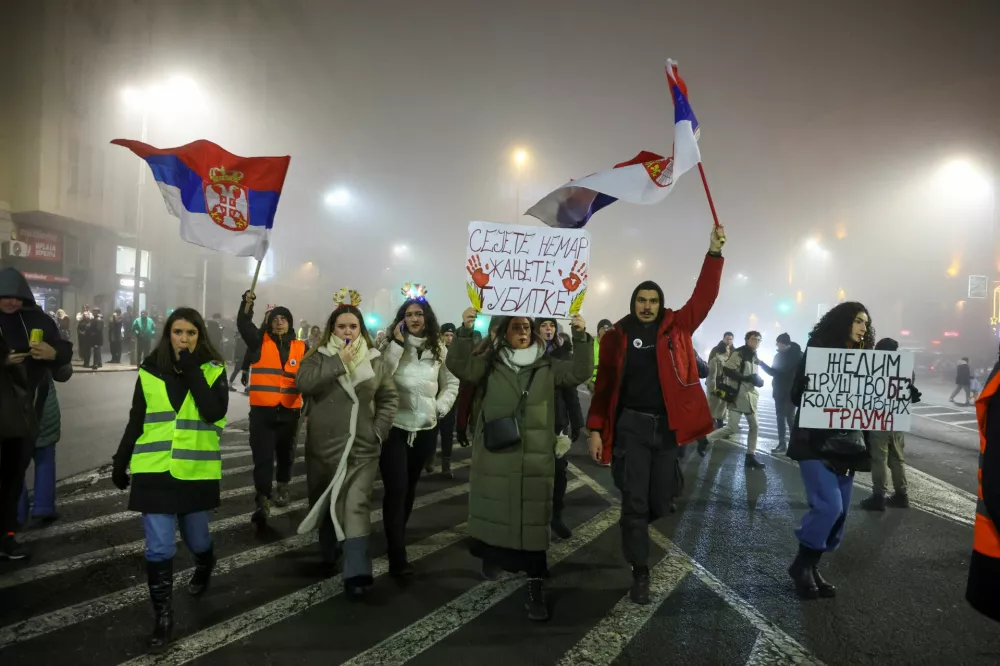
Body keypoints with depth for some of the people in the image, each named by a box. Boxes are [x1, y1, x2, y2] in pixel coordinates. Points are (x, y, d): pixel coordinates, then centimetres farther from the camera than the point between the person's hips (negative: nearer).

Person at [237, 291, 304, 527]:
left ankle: (282, 488, 41)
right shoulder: (260, 341, 3)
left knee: (285, 453, 19)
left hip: (289, 411, 2)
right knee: (262, 457, -8)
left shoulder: (301, 348, 5)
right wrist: (247, 303, -28)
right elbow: (243, 325, -12)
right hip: (262, 410, -2)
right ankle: (263, 503, -13)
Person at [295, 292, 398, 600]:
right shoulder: (319, 356, 0)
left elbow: (389, 398, 7)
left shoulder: (376, 360, 3)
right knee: (325, 502, 17)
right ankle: (328, 552, 40)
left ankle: (356, 573, -10)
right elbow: (303, 382, -18)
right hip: (323, 446, 1)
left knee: (356, 506, -9)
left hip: (362, 448, -1)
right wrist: (339, 362, -21)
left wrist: (379, 429, -5)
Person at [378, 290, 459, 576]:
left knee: (410, 486, 17)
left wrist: (441, 407, 1)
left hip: (426, 428, 4)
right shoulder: (392, 344, -5)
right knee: (396, 488, -10)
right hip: (394, 426, -3)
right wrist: (397, 344, -19)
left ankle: (398, 537, 36)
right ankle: (397, 556, -9)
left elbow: (452, 383, 14)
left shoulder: (439, 349, 4)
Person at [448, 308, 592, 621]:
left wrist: (581, 337, -14)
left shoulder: (548, 366, 8)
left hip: (535, 458, 0)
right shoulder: (490, 363, 3)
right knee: (492, 513, 13)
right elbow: (460, 366, -11)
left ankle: (535, 588, 4)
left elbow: (579, 373, -1)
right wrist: (466, 331, -25)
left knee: (534, 521, -1)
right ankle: (492, 556, 41)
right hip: (495, 455, 0)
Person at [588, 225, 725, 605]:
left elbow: (704, 296, -5)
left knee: (660, 502, 10)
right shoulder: (616, 337, 2)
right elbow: (603, 385, 2)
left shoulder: (676, 328, 5)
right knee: (634, 501, -2)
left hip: (667, 426, 2)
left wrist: (714, 253, -15)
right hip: (631, 426, -2)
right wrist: (596, 429, -4)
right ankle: (640, 574, 9)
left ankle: (633, 532, 43)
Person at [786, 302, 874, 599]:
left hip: (846, 443, 6)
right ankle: (801, 565, 2)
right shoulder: (816, 351, -4)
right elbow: (798, 394, -6)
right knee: (828, 506, -16)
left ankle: (812, 568, 18)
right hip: (815, 442, -6)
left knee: (840, 511, 5)